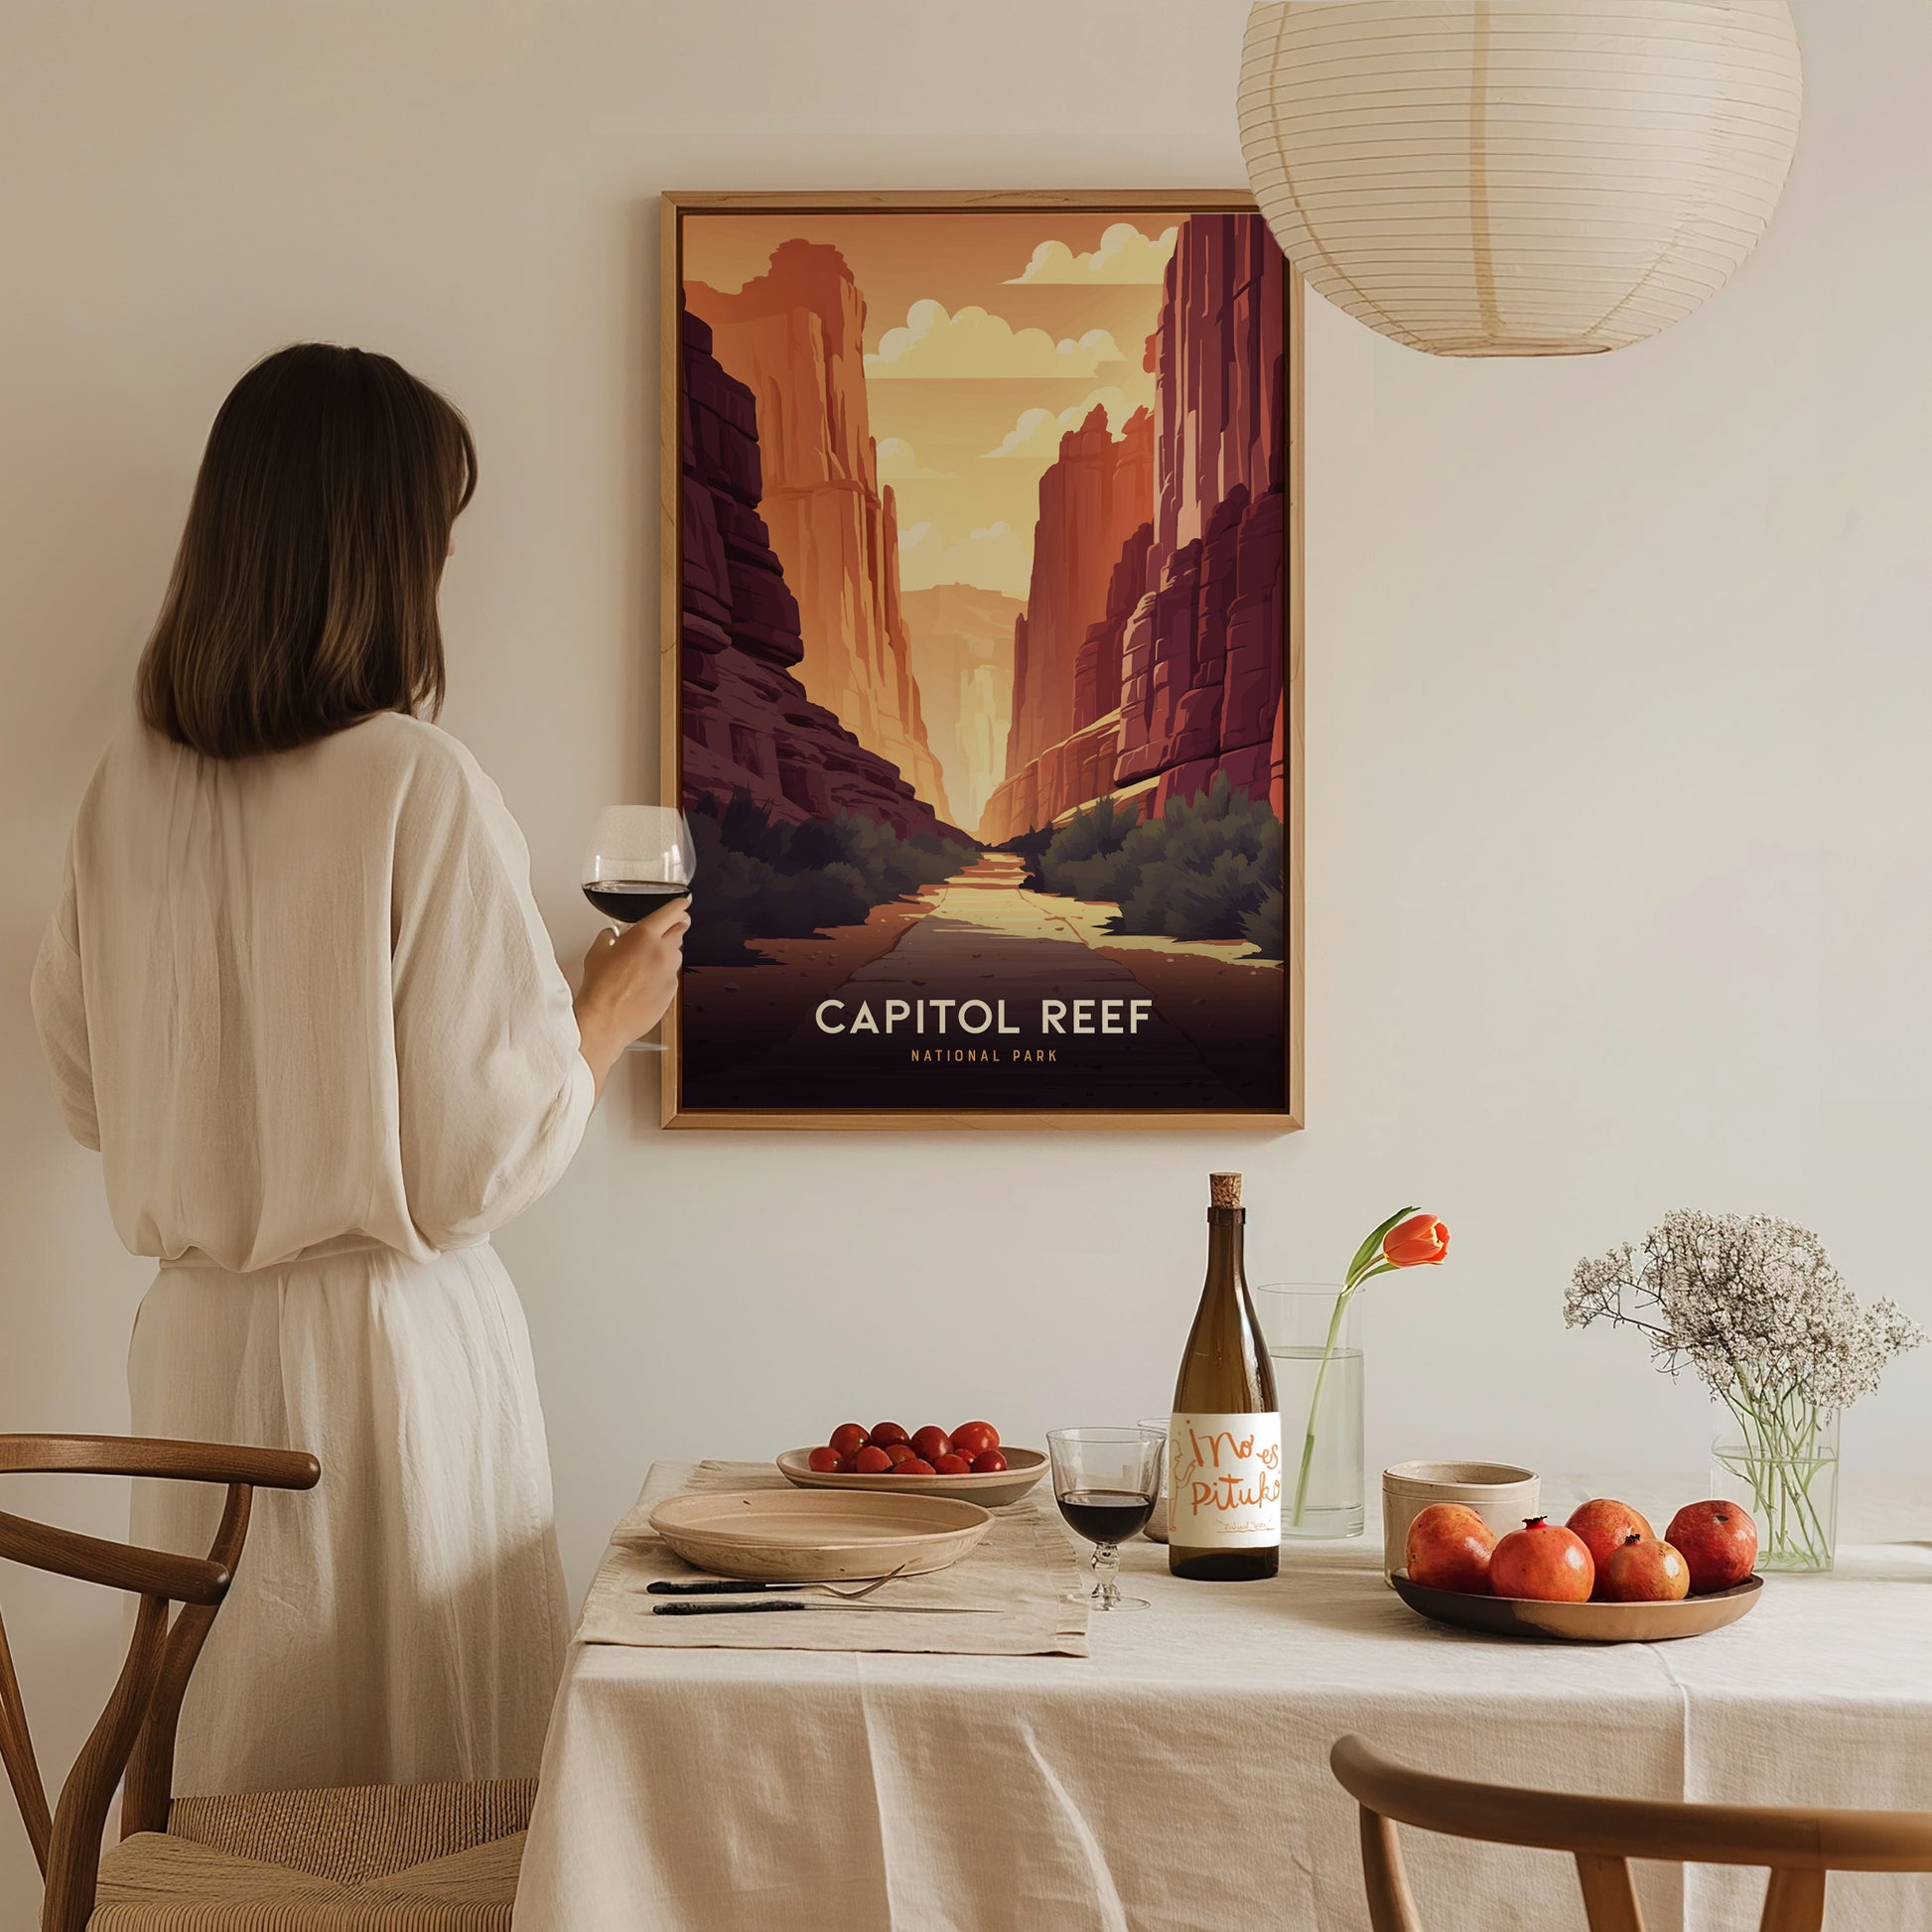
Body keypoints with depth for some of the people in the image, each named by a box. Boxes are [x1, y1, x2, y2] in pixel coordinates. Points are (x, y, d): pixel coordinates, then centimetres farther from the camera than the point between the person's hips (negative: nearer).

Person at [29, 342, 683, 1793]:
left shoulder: (131, 785, 0)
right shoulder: (421, 788, -17)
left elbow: (89, 1091, 11)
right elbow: (485, 1156, -14)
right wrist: (610, 1014, 3)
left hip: (196, 1343, 6)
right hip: (389, 1343, -5)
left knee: (233, 1777, 15)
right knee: (430, 1808, 7)